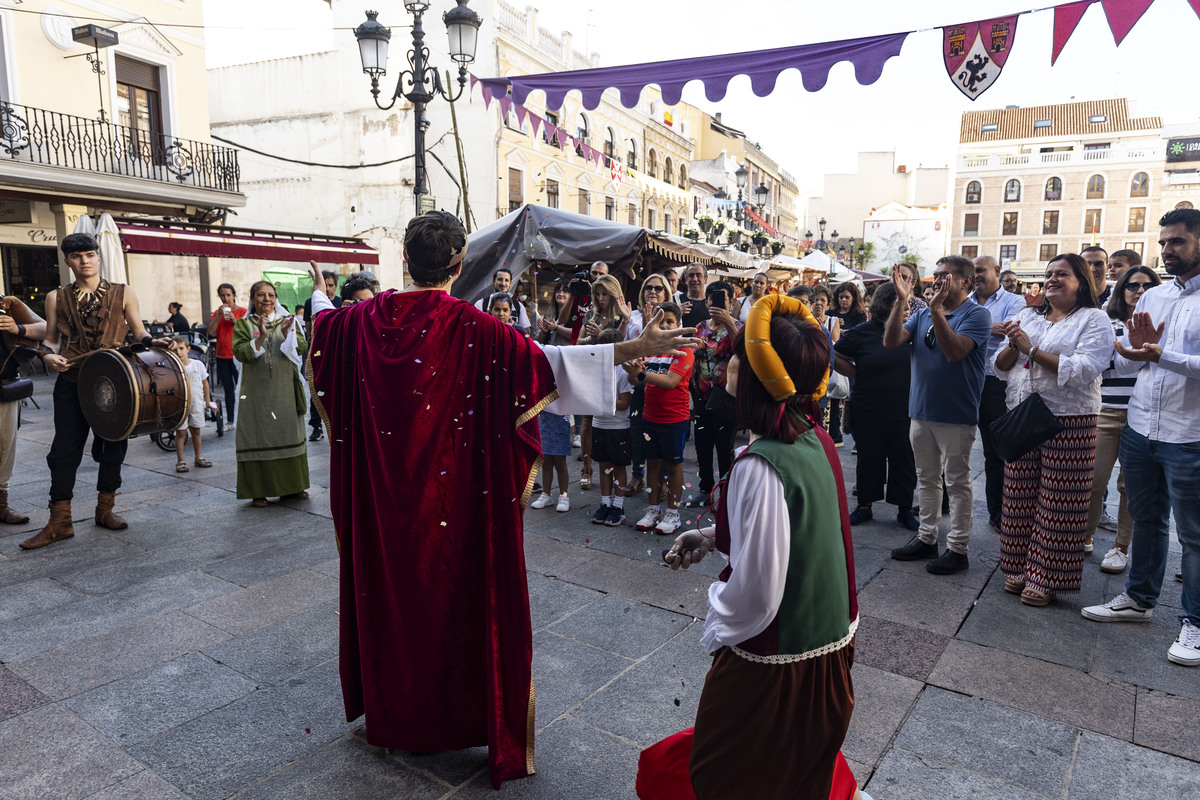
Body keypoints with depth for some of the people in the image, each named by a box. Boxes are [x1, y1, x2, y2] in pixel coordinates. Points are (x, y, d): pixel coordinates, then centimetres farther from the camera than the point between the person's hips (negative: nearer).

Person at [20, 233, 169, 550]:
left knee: (113, 446, 6)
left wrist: (153, 342, -14)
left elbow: (138, 332, 7)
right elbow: (51, 338, 13)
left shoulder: (123, 294, 5)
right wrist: (48, 355, -8)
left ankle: (105, 510, 22)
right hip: (71, 382, 1)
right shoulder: (56, 298, 9)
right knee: (65, 449, 1)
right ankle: (60, 521, 8)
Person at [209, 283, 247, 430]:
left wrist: (234, 320, -19)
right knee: (228, 389, 9)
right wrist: (219, 315, -10)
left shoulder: (242, 311, -1)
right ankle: (230, 422, 16)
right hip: (222, 356, 4)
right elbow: (211, 331, -2)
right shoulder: (217, 313, 11)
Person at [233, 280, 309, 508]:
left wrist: (287, 334, -21)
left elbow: (302, 347, -4)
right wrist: (261, 337, -22)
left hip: (285, 391, 2)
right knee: (258, 439, 0)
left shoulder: (287, 321, 9)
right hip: (257, 393, -2)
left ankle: (291, 486, 18)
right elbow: (240, 353, -9)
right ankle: (258, 491, 7)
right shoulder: (243, 325, 4)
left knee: (288, 435, 7)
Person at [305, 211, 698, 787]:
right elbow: (545, 362, -20)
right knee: (458, 594, 12)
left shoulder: (363, 320, -5)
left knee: (390, 590, 20)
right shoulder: (472, 328, -18)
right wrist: (631, 349, -19)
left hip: (383, 500, 4)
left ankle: (391, 712, 40)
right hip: (455, 504, -4)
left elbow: (322, 321, 18)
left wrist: (320, 295, 42)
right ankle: (458, 713, 29)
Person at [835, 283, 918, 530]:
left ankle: (905, 509, 22)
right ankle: (864, 506, 25)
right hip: (868, 410, -1)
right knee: (869, 458, 10)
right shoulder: (861, 333, -6)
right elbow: (835, 358, 1)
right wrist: (860, 375, -2)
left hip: (903, 409, 2)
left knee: (904, 459, 7)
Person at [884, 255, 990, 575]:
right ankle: (927, 538, 26)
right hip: (921, 410, 6)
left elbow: (954, 352, -23)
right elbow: (891, 341, -4)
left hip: (955, 415, -6)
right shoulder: (922, 315, 9)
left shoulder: (976, 314, -8)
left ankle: (957, 548, 12)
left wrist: (936, 310, -26)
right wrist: (901, 301, -13)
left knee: (957, 482, 3)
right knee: (927, 478, 15)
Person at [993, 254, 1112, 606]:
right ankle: (1019, 567, 21)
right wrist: (1014, 346, -11)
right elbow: (1000, 368, 10)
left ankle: (1045, 578, 12)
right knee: (1019, 496, 8)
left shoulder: (1094, 320, -1)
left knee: (1057, 504, 2)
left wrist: (1032, 349, -16)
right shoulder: (1028, 316, 13)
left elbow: (1084, 370, -17)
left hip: (1069, 422, -4)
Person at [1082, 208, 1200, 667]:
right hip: (1140, 429, 6)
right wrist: (1138, 347, -11)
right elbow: (1124, 364, 9)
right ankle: (1139, 599, 33)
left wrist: (1161, 355, -29)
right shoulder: (1151, 298, 10)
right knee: (1146, 520, 18)